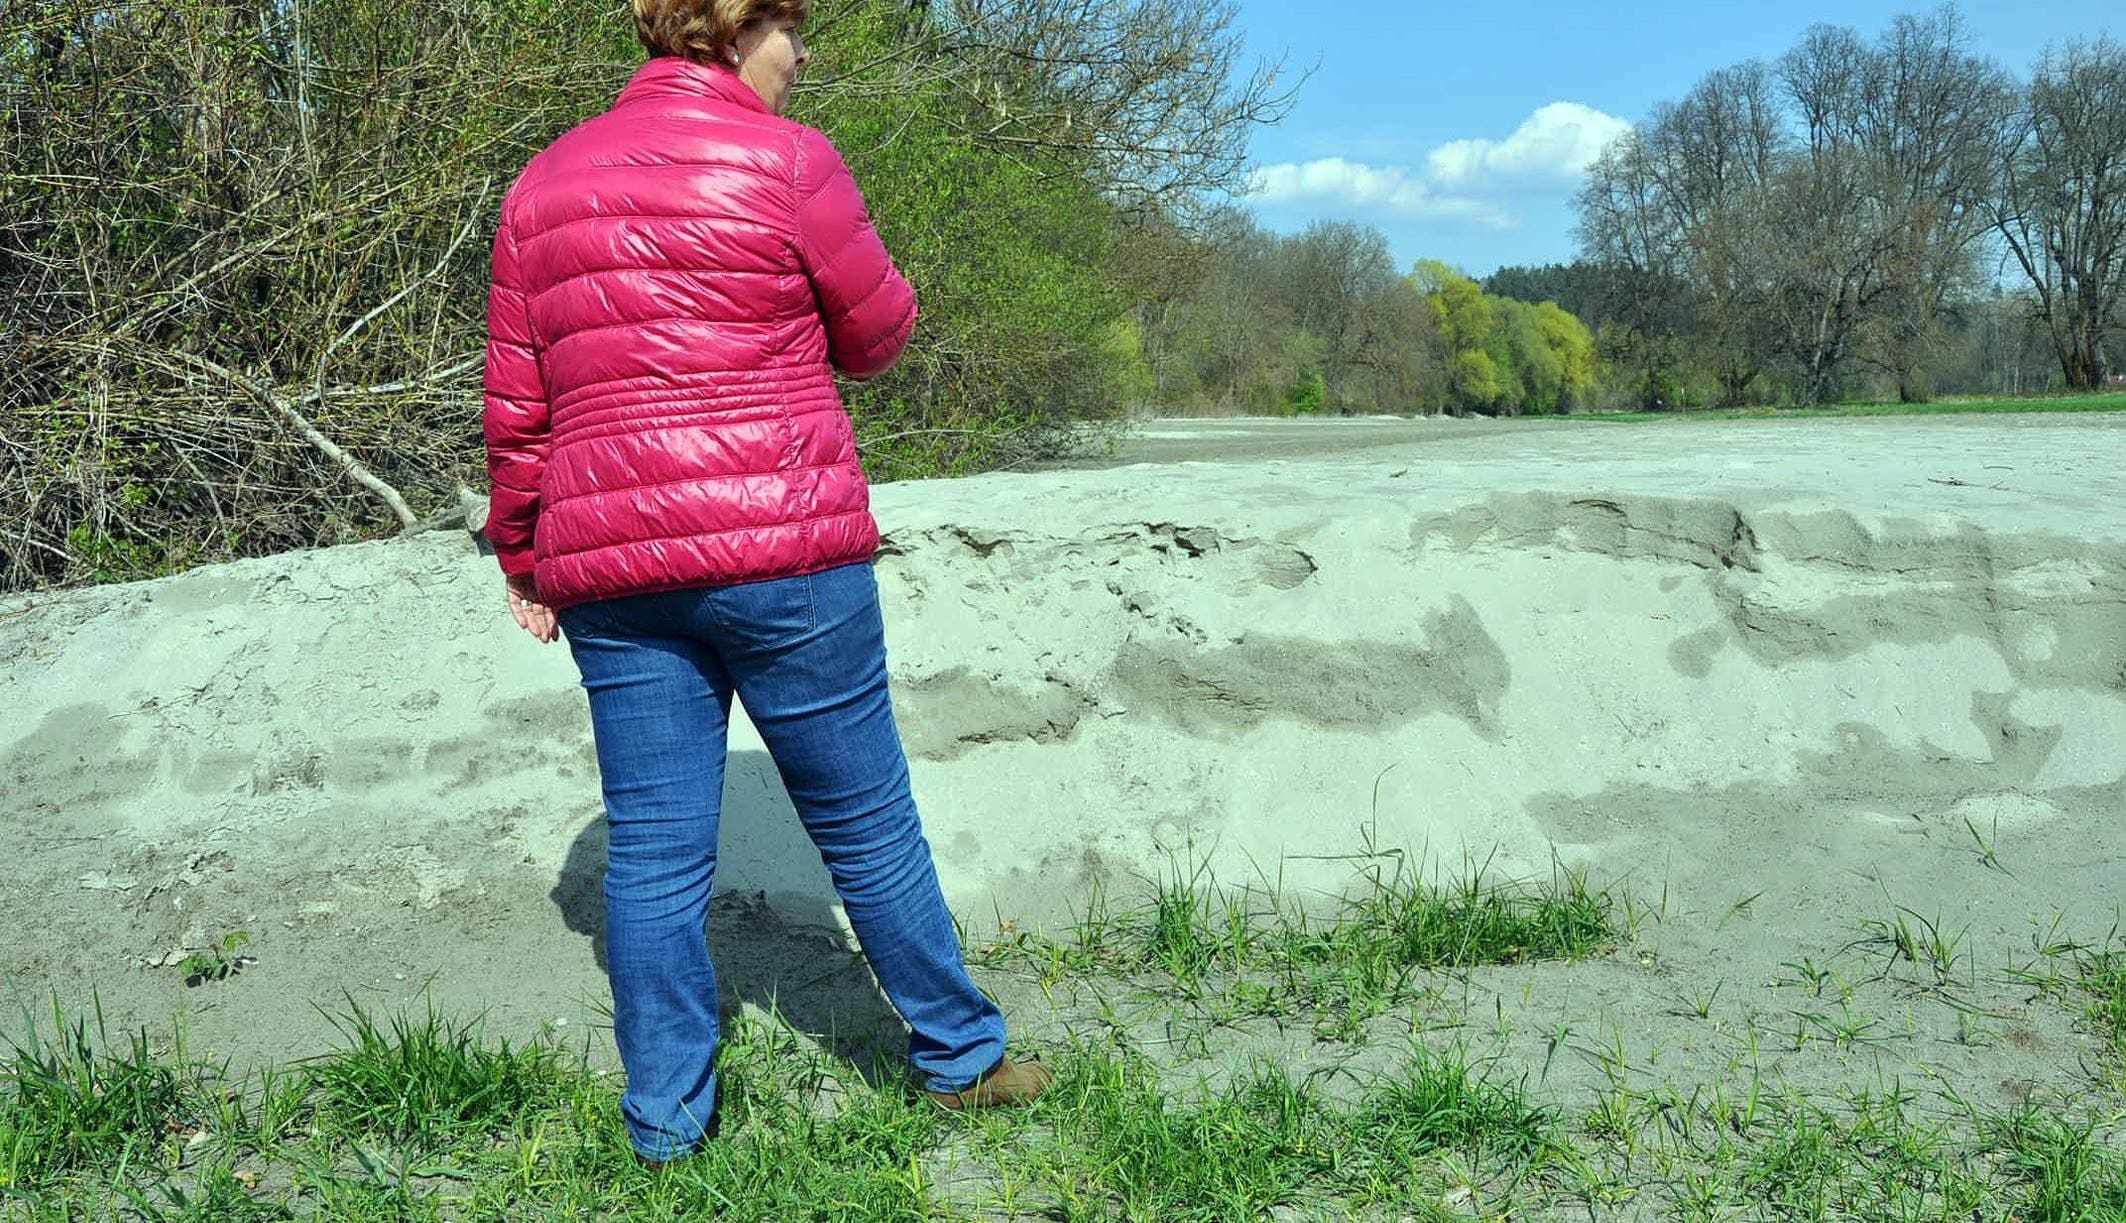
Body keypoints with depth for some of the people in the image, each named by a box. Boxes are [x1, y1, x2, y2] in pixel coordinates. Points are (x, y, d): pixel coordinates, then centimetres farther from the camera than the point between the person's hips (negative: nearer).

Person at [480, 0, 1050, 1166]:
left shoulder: (543, 183, 10)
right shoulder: (786, 161, -6)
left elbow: (515, 404, 11)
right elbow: (878, 333, 4)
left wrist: (524, 558, 19)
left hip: (612, 575, 4)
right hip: (783, 553, -4)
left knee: (652, 849, 9)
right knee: (866, 822, 9)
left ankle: (665, 1116, 18)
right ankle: (959, 1058, 26)